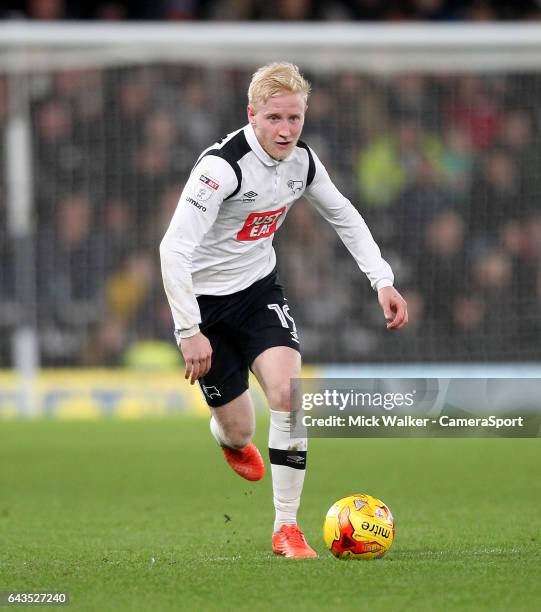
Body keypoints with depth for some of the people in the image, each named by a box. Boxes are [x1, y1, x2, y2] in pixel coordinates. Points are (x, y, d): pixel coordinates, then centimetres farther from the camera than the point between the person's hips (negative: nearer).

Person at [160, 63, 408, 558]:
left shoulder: (302, 161, -7)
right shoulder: (223, 166, -28)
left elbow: (344, 216, 12)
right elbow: (173, 248, -31)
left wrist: (383, 281, 3)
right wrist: (190, 331, -34)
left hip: (259, 287, 4)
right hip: (205, 299, -4)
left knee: (288, 391, -21)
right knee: (239, 431, 2)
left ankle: (286, 527, -12)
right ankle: (228, 437, 44)